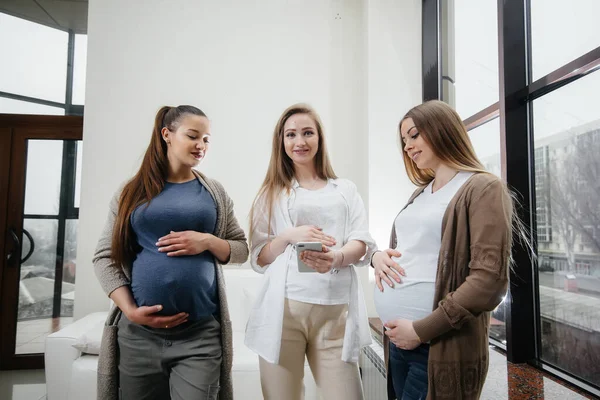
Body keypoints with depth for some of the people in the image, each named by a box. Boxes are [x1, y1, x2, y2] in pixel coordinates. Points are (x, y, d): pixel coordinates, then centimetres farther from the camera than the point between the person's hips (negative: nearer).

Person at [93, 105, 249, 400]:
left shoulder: (214, 192, 8)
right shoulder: (132, 191, 5)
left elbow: (241, 248, 9)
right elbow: (104, 256, 3)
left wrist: (207, 241, -10)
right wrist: (130, 309, -9)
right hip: (139, 332, 1)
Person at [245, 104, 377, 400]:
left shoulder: (345, 190, 14)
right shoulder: (271, 193, 12)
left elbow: (363, 244, 3)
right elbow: (258, 258, 8)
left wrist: (335, 258, -19)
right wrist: (288, 236, -12)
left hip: (336, 309, 0)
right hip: (283, 306, 0)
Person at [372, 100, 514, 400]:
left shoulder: (483, 189, -8)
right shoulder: (420, 194, 15)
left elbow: (489, 279, -16)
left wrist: (422, 330, -18)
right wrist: (378, 256, -2)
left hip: (441, 345, -7)